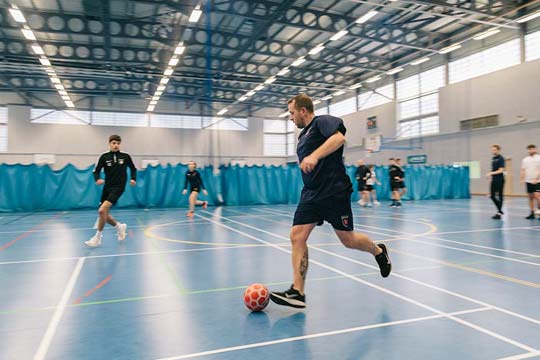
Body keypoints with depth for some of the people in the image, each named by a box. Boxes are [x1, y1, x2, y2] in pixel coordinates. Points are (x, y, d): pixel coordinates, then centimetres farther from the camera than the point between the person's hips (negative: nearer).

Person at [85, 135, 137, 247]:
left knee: (102, 210, -19)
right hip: (107, 187, 4)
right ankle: (120, 226, 35)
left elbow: (133, 169, 13)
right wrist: (97, 179, -17)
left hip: (118, 188, -4)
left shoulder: (125, 156, -2)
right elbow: (96, 171, 3)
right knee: (104, 214, 7)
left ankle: (98, 238, -5)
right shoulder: (104, 157, 0)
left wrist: (133, 179, -3)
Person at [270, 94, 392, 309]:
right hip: (311, 195, 8)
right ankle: (297, 293, -5)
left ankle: (379, 252, 35)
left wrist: (315, 155, -37)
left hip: (334, 192, -8)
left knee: (347, 240, 3)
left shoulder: (323, 121, -4)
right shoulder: (303, 136, 21)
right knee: (297, 236, -7)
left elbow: (339, 137, -26)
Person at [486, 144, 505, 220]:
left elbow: (501, 170, -18)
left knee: (500, 196, -2)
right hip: (494, 180, 8)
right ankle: (500, 210, 22)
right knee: (492, 196, 7)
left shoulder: (501, 159, -11)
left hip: (499, 180, -8)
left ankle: (499, 213, 3)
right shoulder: (493, 158, 13)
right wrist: (490, 175, 10)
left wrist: (491, 173, -25)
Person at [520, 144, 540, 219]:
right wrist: (522, 179, 2)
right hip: (528, 181, 5)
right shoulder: (525, 159, 11)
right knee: (530, 197, 7)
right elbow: (523, 170, 13)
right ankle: (532, 213, 12)